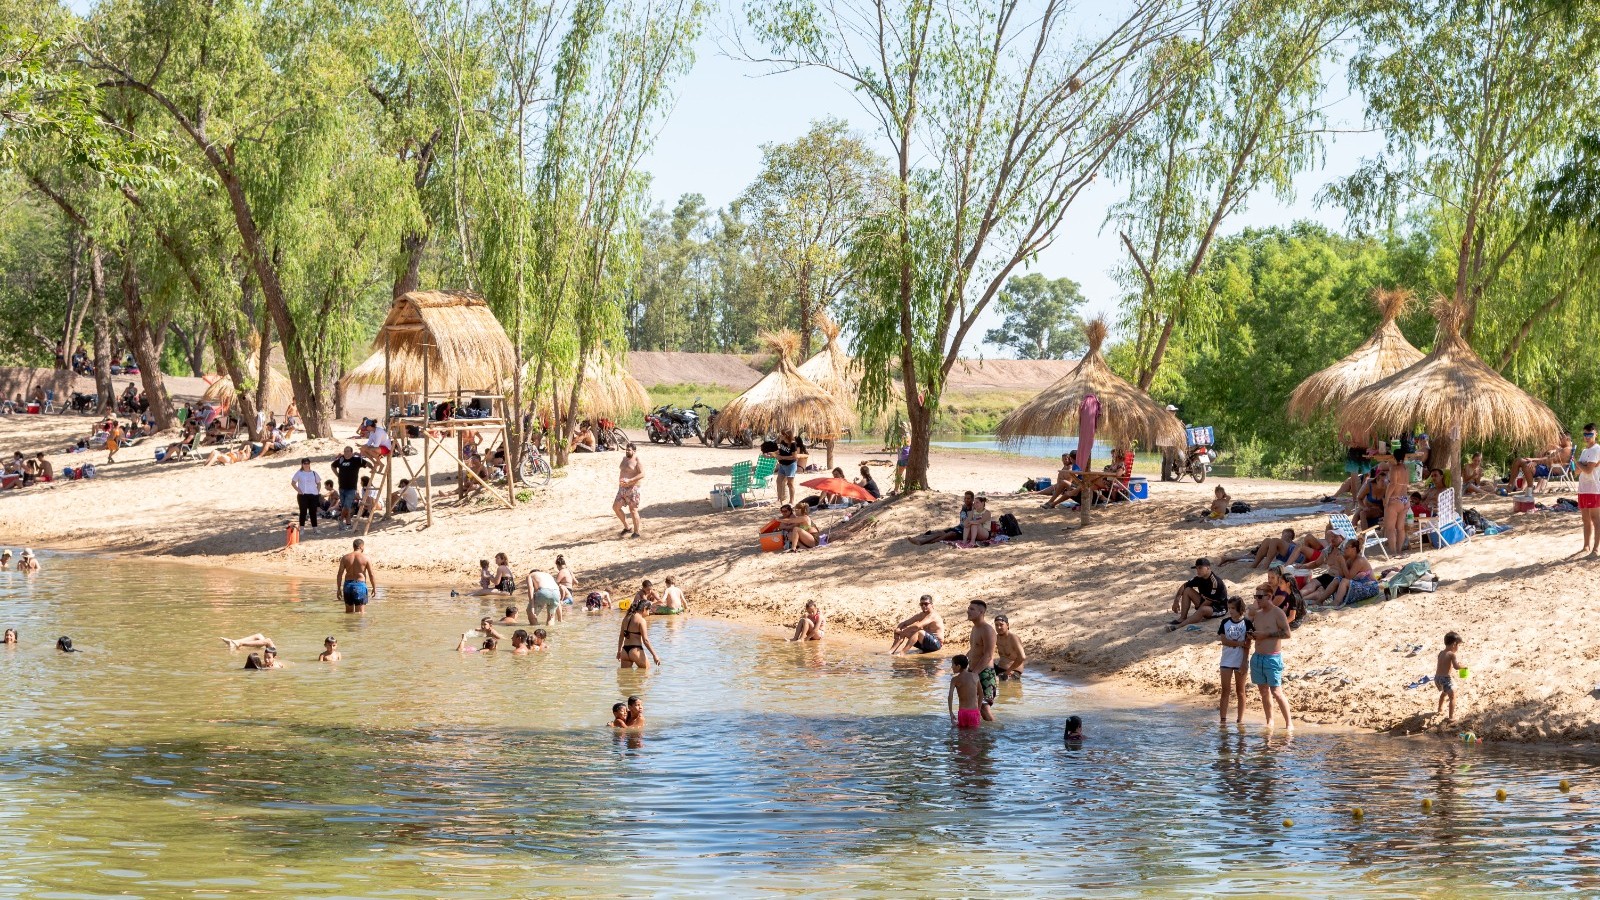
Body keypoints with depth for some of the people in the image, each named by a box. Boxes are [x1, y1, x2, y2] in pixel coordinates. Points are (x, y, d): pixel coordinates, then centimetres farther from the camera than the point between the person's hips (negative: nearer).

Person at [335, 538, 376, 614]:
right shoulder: (365, 558, -5)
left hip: (348, 585, 4)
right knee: (360, 612, -4)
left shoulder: (345, 558, 3)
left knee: (349, 612, 17)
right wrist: (374, 588, 6)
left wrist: (338, 588, 5)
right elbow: (371, 575, -5)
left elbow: (340, 574, 0)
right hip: (360, 585, -4)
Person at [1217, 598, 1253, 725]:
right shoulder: (1225, 623, 4)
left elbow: (1247, 646, -7)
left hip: (1241, 661, -2)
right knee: (1226, 690, 1)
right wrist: (1240, 643, -14)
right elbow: (1224, 640, -5)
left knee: (1240, 691, 5)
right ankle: (1223, 719, 1)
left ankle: (1240, 719, 9)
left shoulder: (1246, 623, -4)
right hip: (1226, 661, 2)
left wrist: (1244, 663, -12)